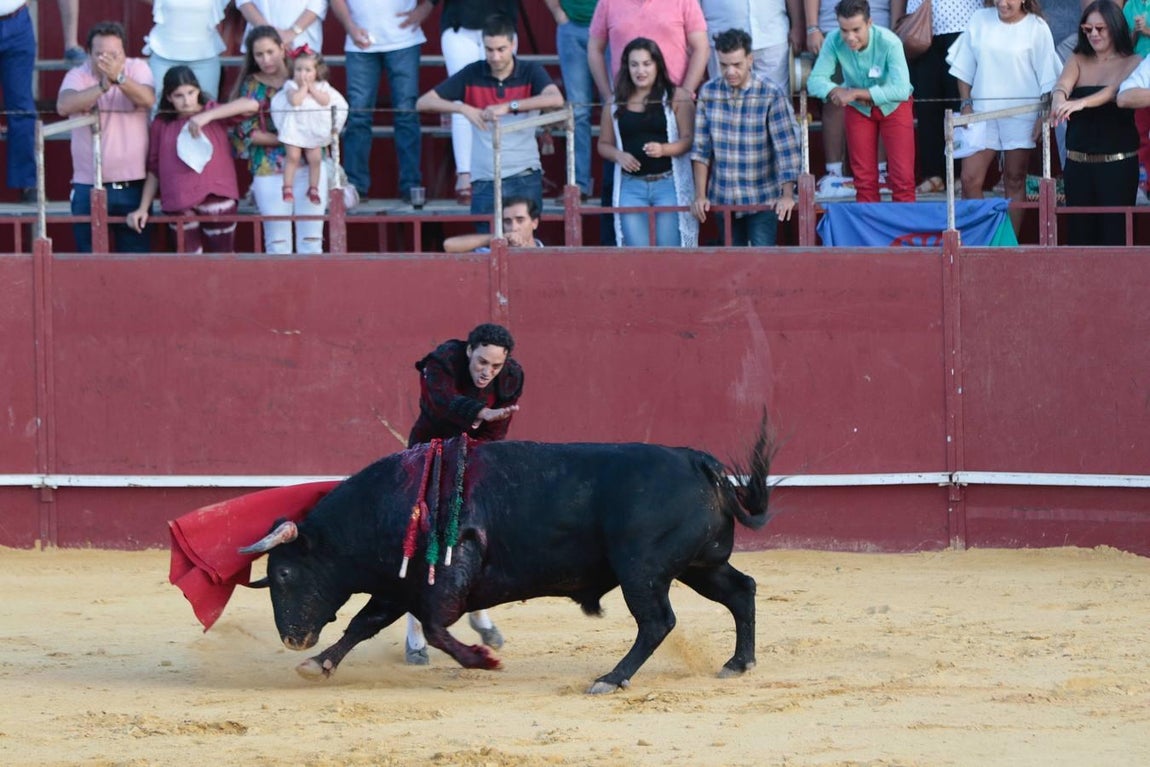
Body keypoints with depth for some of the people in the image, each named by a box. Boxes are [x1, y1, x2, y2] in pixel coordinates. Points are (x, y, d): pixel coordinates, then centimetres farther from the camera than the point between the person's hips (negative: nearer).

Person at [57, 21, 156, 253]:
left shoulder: (137, 68, 1)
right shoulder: (78, 75, -2)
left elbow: (148, 100, -18)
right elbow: (63, 106, -21)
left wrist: (118, 78, -35)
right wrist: (102, 86, -34)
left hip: (132, 184, 0)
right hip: (88, 186, 0)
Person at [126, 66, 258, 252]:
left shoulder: (213, 113, 3)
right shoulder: (161, 124, 8)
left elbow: (251, 105, -13)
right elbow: (154, 169, 12)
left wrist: (207, 116, -20)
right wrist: (143, 208, 7)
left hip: (216, 199, -2)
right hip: (180, 206, 2)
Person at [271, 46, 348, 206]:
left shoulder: (321, 86, 3)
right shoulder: (291, 86, -6)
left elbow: (325, 100, -14)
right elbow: (295, 100, -23)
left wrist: (312, 87, -13)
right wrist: (304, 87, -16)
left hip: (315, 131, 3)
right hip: (295, 129, -3)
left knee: (315, 159, 4)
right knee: (293, 157, -7)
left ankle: (313, 189, 18)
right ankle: (288, 188, 1)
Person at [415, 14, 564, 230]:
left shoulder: (531, 72, -2)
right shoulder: (472, 74, 2)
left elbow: (556, 99, -22)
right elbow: (423, 102, 0)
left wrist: (509, 106, -31)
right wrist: (464, 108, -17)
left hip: (525, 179, -1)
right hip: (485, 181, 1)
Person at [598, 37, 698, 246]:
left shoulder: (676, 98, 1)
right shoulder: (616, 104, 10)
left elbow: (688, 139, -5)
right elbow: (604, 144, 15)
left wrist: (663, 149, -23)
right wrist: (619, 156, -7)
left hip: (669, 183, -3)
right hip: (631, 186, 3)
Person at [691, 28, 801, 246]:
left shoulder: (771, 95, -10)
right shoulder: (708, 93, 1)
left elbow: (787, 148, -12)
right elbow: (700, 148, 4)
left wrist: (787, 195, -20)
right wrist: (700, 195, -2)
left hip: (763, 201, -4)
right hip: (723, 199, 4)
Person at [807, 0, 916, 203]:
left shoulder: (889, 42, -32)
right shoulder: (833, 41, -25)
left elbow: (901, 90, -37)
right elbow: (815, 81, -20)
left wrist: (855, 93, -38)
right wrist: (838, 92, -39)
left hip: (893, 106, -2)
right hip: (858, 109, 2)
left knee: (903, 177, -8)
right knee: (864, 179, 6)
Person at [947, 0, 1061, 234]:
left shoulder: (1036, 28, -3)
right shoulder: (980, 21, 4)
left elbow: (1047, 78, -1)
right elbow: (964, 68, 10)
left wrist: (1044, 115, -6)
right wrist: (966, 105, 3)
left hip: (1021, 114, -3)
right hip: (983, 111, 3)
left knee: (1014, 181, 4)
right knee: (970, 179, -4)